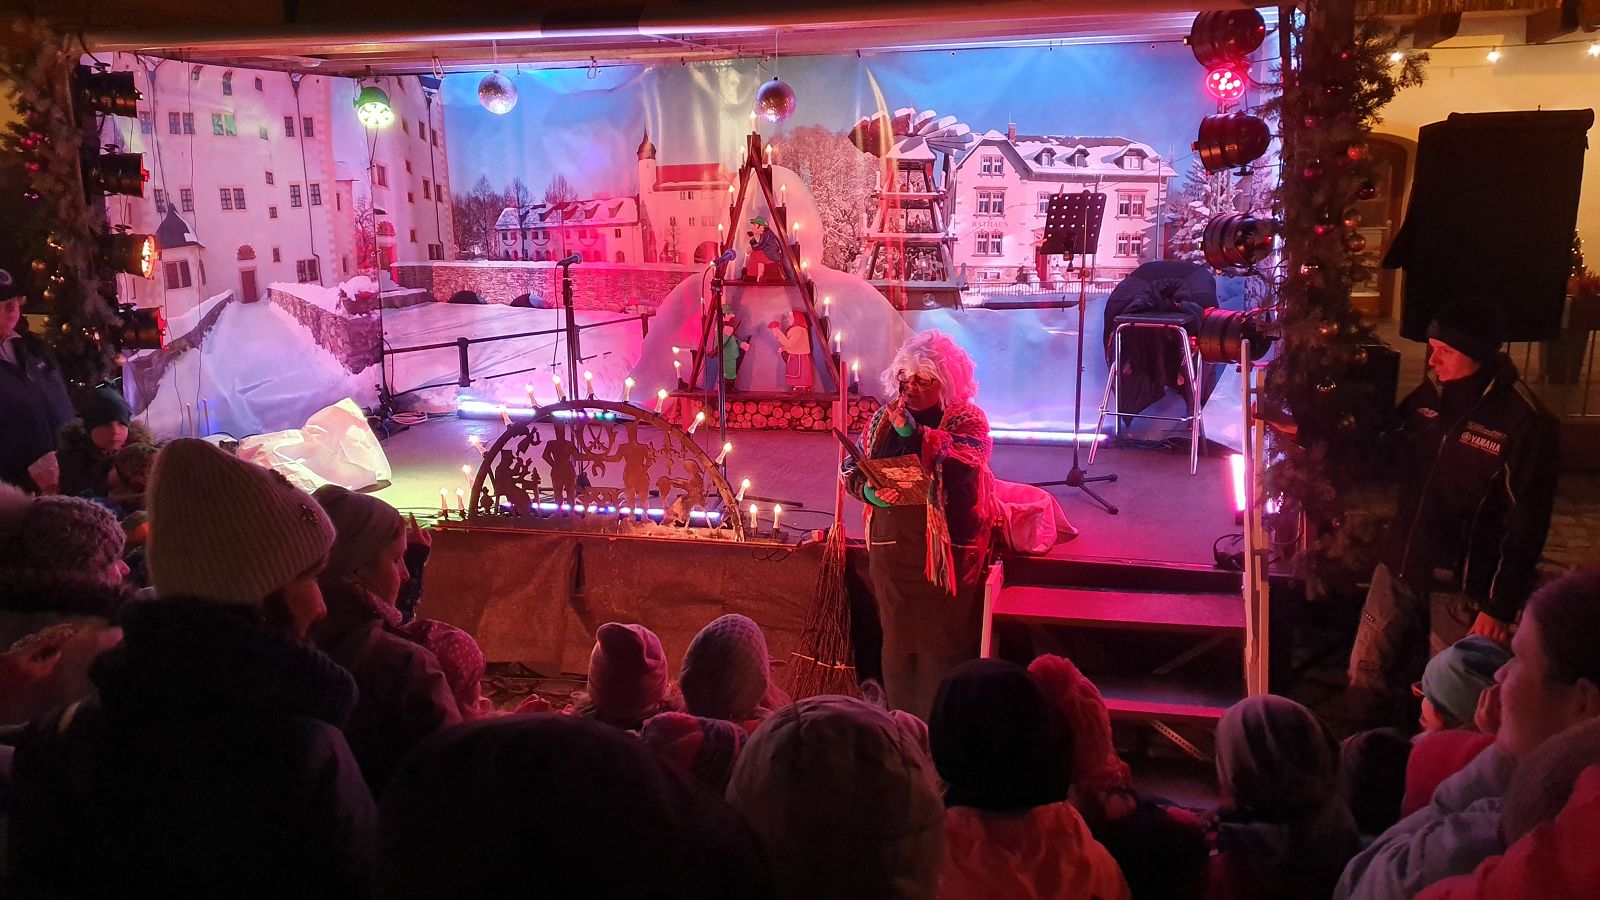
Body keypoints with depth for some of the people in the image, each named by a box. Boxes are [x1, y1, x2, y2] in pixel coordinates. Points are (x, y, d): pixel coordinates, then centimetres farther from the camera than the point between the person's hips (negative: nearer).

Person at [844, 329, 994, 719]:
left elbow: (973, 452, -25)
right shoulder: (885, 417, 9)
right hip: (892, 546, 4)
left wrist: (914, 431, -29)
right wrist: (869, 491, -12)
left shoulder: (967, 419, -4)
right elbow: (852, 467, 11)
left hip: (948, 549, -4)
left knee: (942, 641, 1)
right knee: (896, 638, 12)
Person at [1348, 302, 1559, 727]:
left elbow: (1526, 527, -14)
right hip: (1400, 568, 6)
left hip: (1461, 586, -5)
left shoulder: (1526, 423, -15)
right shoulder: (1431, 395, 2)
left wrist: (1501, 608, -14)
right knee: (1364, 681, 12)